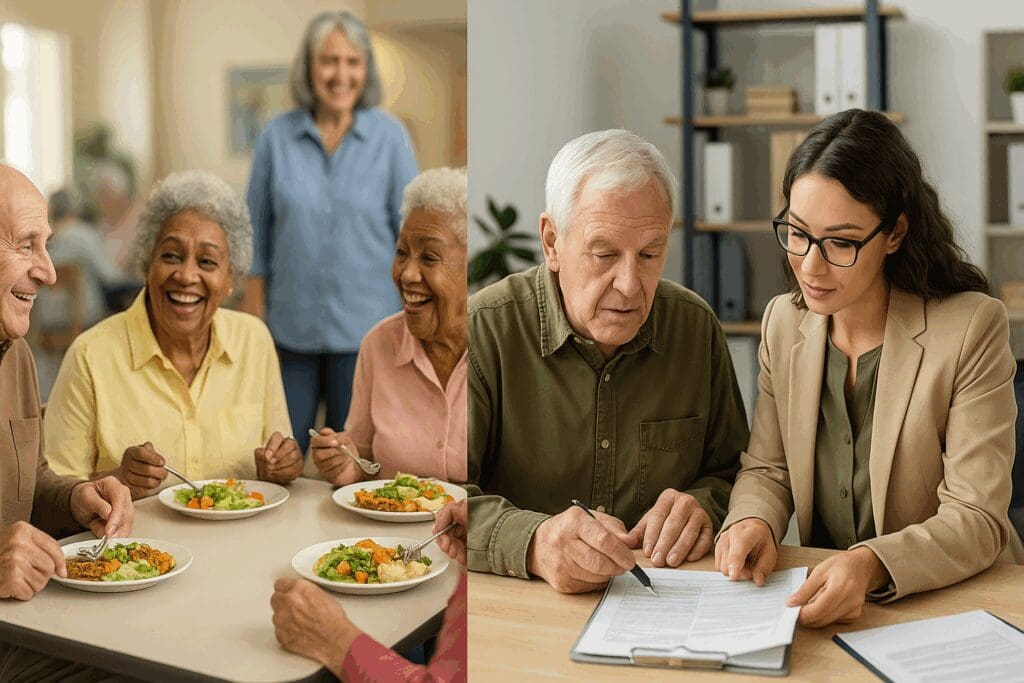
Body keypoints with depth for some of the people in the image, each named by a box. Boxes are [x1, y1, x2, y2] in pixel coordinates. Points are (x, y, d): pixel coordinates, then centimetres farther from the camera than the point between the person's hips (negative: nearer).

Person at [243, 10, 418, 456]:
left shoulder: (390, 137, -4)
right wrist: (254, 319, 3)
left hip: (365, 328, -1)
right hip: (291, 329, 2)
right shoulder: (277, 138, 0)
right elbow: (257, 235, 4)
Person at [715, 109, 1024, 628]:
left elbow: (978, 519, -14)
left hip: (947, 603, -2)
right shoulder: (783, 322, 4)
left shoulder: (972, 328, -12)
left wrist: (871, 566, -31)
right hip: (816, 603, 3)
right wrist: (753, 521, -14)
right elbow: (766, 470, 8)